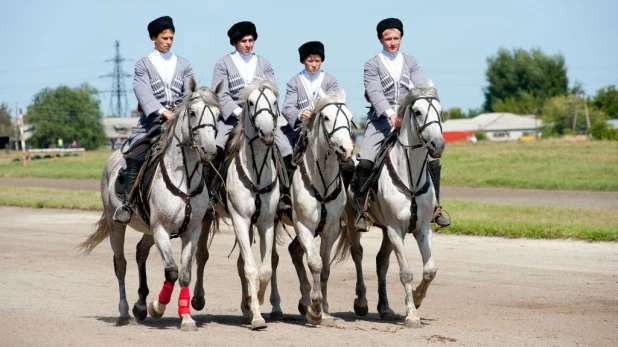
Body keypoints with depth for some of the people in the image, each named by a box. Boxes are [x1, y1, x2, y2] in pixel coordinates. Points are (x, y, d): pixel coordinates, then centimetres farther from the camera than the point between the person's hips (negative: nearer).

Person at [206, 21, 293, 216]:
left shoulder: (264, 64, 15)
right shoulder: (223, 64, 5)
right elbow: (221, 95, -6)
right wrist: (239, 112, -19)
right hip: (232, 117, -2)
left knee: (286, 150, -15)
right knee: (214, 150, -27)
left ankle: (284, 197, -5)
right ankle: (209, 197, -19)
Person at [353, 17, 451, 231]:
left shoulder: (411, 63, 14)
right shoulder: (372, 65, 4)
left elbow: (421, 87, 0)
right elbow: (375, 93, -10)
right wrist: (391, 115, -26)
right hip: (381, 120, -2)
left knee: (433, 161, -9)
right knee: (365, 162, -21)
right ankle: (361, 212, -9)